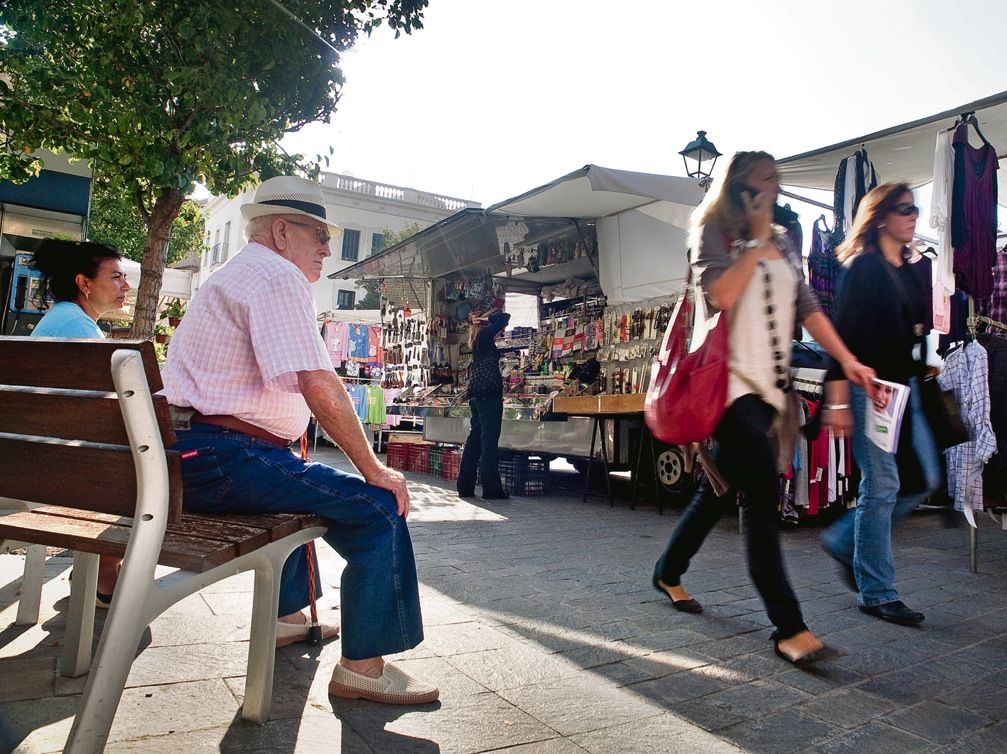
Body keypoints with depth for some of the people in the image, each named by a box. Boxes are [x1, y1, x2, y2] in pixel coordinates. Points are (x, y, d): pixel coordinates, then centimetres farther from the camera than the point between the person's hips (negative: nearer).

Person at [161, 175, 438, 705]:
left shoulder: (234, 275, 23)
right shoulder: (278, 276, -12)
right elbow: (319, 386, -23)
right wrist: (373, 468, -14)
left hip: (189, 453, 11)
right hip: (222, 458, -11)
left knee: (308, 487, 34)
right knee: (378, 508, -13)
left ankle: (286, 616, 41)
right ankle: (362, 666, -6)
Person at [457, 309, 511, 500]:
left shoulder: (478, 340, 19)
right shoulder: (485, 335, -6)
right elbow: (505, 317, -10)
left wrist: (483, 320, 20)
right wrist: (486, 319, 2)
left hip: (476, 394, 9)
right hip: (488, 393, -9)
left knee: (475, 438, 10)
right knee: (489, 440, -8)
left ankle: (465, 486, 12)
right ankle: (491, 488, -7)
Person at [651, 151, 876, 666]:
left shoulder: (784, 243, 19)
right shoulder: (713, 230, -1)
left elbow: (806, 306, 13)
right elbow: (721, 295, -17)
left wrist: (847, 360, 3)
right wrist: (757, 240, -8)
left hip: (769, 383, 7)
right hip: (729, 378, -7)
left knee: (720, 488, 13)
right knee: (763, 493, -15)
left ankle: (668, 574, 32)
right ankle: (788, 627, -10)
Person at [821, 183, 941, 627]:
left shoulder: (914, 271, 16)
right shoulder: (861, 267, -7)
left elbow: (919, 332, 20)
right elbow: (843, 335, -14)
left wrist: (921, 385, 15)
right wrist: (838, 401, -19)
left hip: (905, 386, 8)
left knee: (923, 480, 8)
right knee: (882, 486, -4)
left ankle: (844, 541, 24)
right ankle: (876, 593, 8)